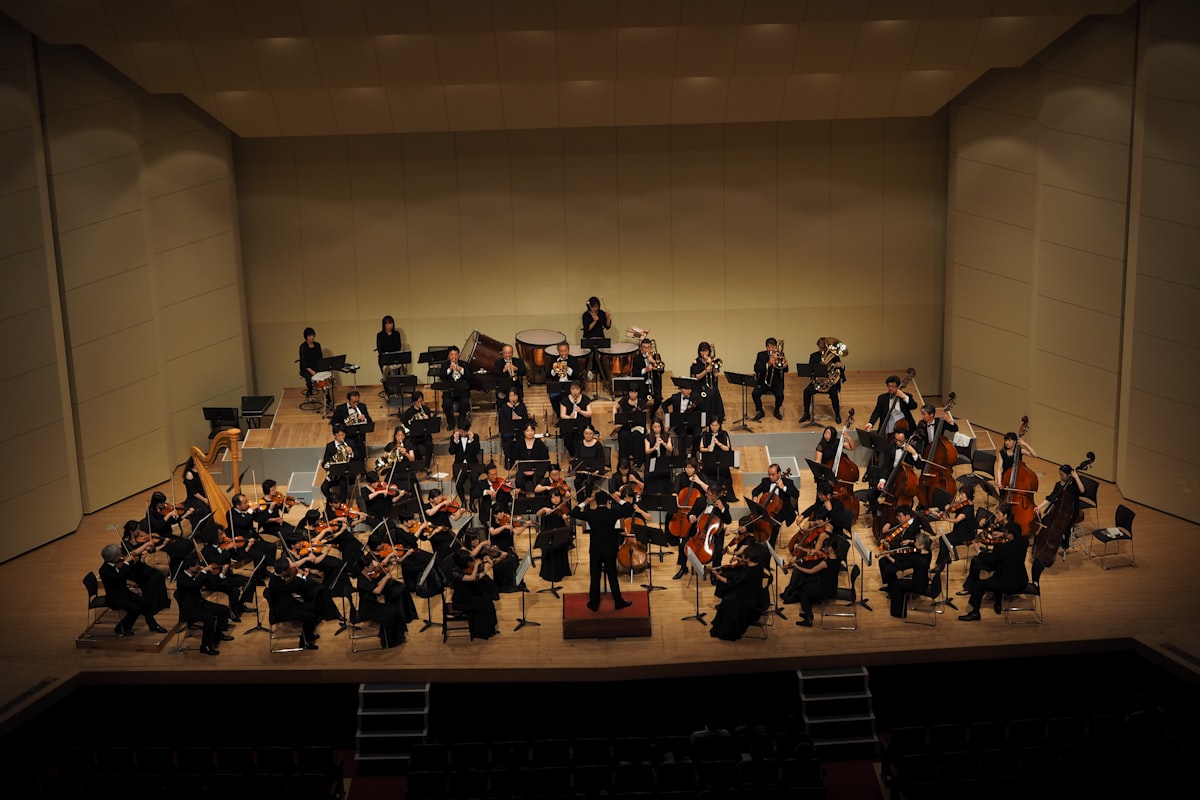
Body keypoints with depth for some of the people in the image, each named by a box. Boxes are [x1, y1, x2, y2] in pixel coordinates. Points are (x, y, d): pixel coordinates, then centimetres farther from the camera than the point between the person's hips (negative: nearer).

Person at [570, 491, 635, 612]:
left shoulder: (590, 514, -10)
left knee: (595, 577, 8)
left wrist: (584, 503, 9)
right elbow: (630, 509, 0)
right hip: (610, 550, 0)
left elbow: (573, 512, 3)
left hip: (595, 550, 0)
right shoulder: (613, 513, -11)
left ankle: (594, 603, 13)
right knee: (612, 576, 9)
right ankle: (618, 602, 15)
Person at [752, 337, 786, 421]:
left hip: (776, 381, 0)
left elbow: (785, 371, -3)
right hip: (763, 381, 0)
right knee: (755, 393, -27)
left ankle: (777, 411, 3)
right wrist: (768, 364, -24)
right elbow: (756, 369, -12)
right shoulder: (761, 355, 1)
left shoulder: (780, 355, 4)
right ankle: (759, 412, -1)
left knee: (780, 395, -28)